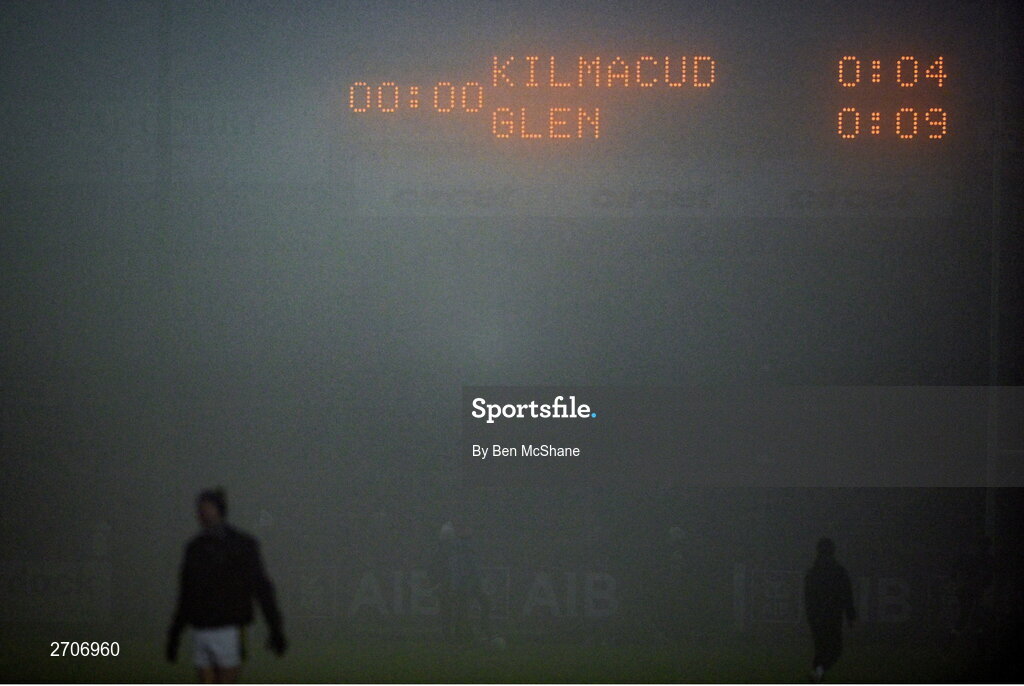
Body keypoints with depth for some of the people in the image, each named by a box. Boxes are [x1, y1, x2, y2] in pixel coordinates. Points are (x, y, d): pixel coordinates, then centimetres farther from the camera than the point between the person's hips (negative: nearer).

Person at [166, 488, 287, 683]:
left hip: (229, 632, -5)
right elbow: (185, 596, 16)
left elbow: (262, 588, -6)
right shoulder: (194, 548, 11)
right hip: (201, 633, 5)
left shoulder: (242, 544, -4)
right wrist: (174, 636, 15)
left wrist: (276, 630, -11)